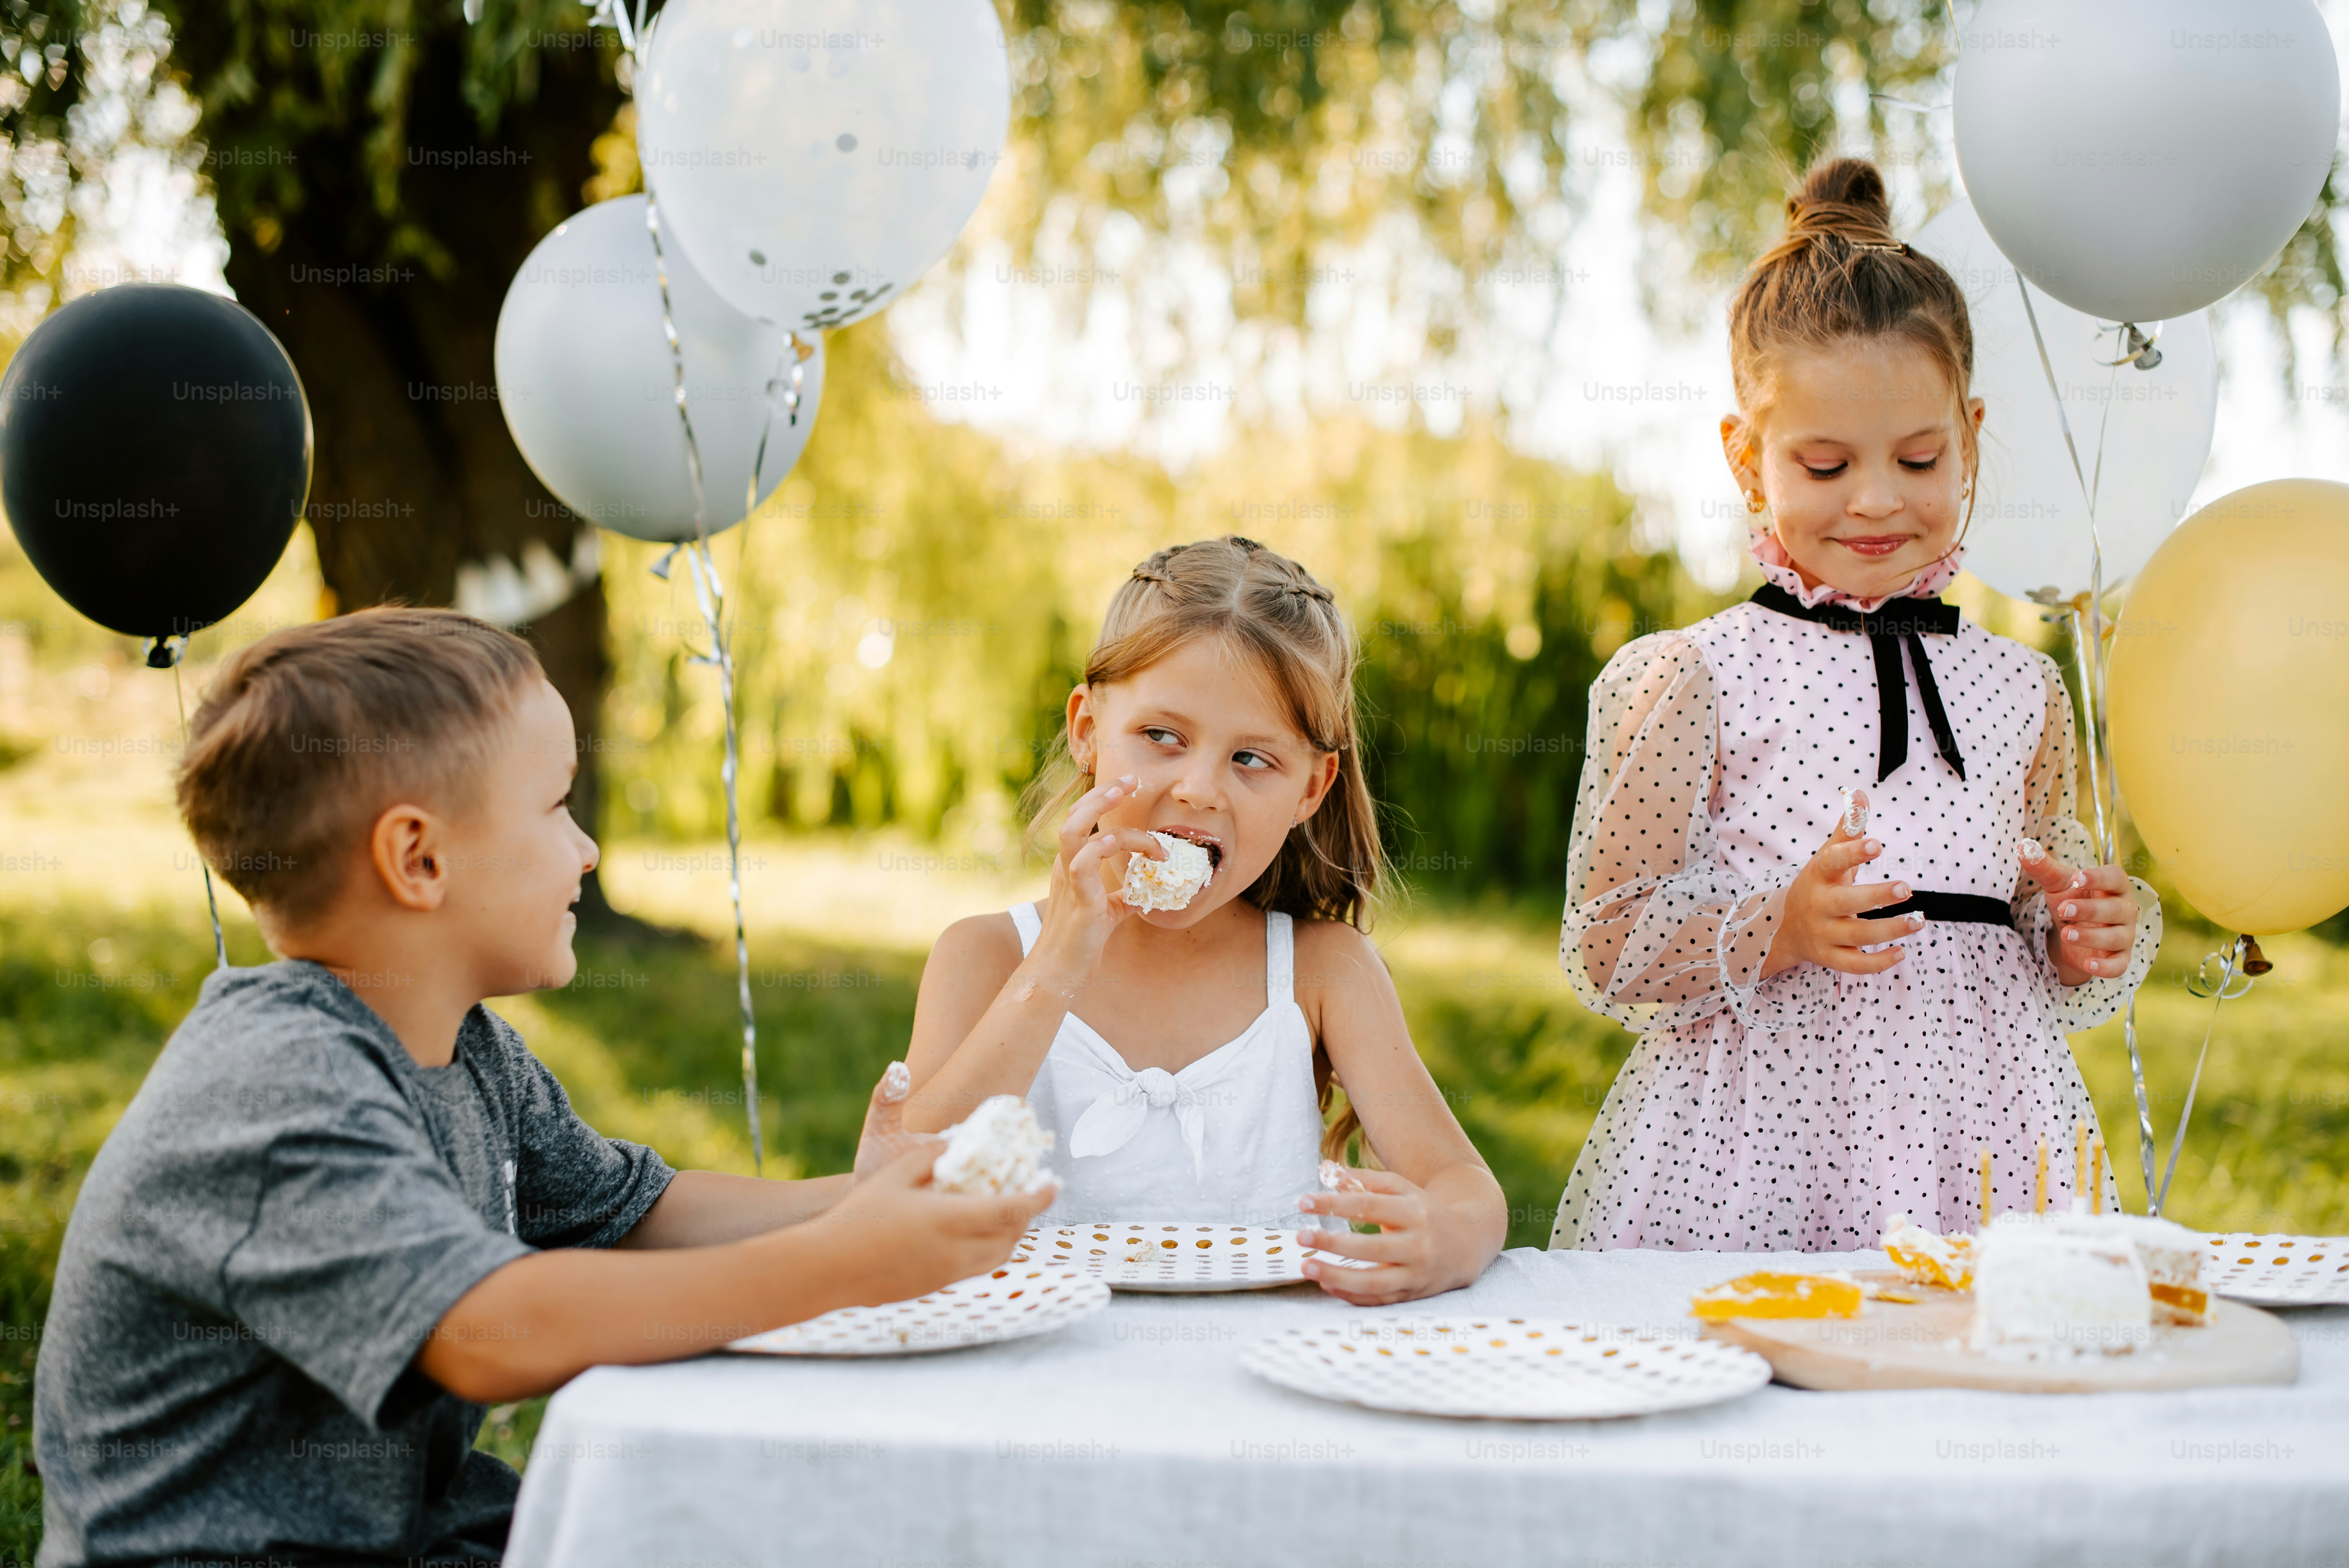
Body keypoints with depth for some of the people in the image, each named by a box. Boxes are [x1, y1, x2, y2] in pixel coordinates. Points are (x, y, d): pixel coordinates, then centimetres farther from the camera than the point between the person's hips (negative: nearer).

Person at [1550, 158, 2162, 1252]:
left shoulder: (2024, 692, 11)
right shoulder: (1698, 680, -3)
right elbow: (1603, 947, -4)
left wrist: (2092, 942, 2)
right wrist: (1780, 930, -17)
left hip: (1980, 1147, 4)